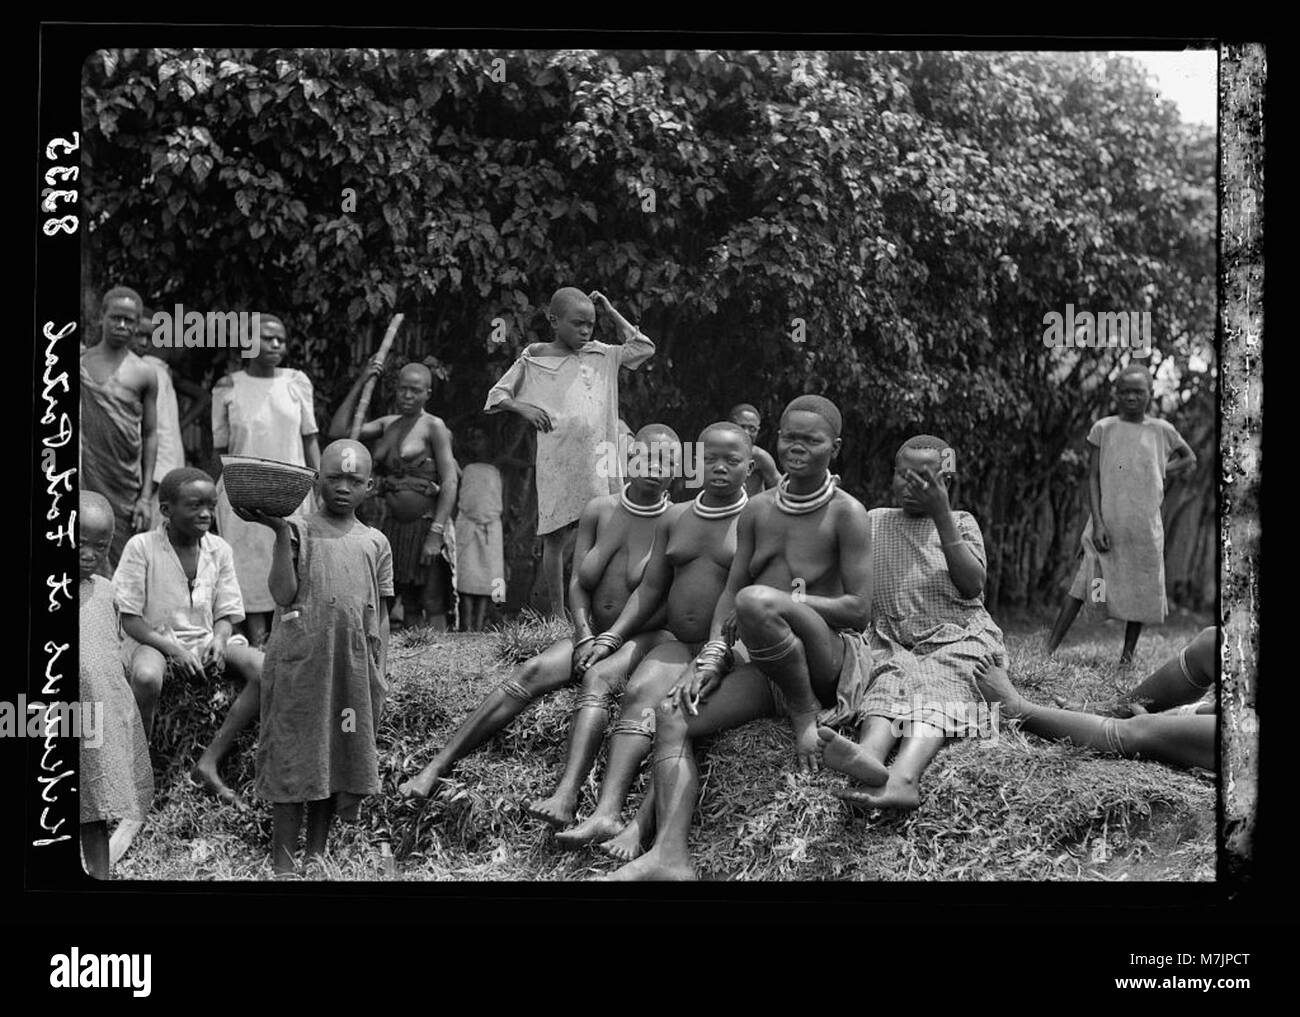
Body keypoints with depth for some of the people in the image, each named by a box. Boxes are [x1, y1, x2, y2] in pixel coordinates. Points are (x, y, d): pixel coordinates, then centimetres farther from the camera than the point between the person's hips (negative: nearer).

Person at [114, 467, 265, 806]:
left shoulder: (219, 549, 5)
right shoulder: (142, 547, -8)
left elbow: (226, 613, 9)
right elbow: (130, 619, -8)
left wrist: (219, 641, -15)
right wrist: (172, 648, -20)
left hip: (205, 641, 5)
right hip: (154, 640, -4)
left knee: (264, 670, -22)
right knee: (147, 676, -40)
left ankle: (209, 762, -17)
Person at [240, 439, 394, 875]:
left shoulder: (375, 543, 10)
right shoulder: (298, 531, 1)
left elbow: (380, 616, 12)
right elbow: (283, 595, -11)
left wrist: (380, 676, 8)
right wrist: (280, 533, -18)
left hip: (353, 669, 3)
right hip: (299, 664, -3)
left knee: (337, 760, 9)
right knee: (292, 762, -2)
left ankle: (317, 853, 22)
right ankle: (283, 863, 5)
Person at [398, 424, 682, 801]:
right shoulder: (599, 510, 6)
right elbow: (578, 583, 4)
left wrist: (612, 639, -17)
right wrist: (585, 637, -12)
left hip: (646, 637, -4)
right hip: (593, 632, 4)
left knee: (598, 678, -36)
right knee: (529, 672, -21)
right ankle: (435, 767, -25)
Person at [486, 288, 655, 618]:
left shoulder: (601, 356, 13)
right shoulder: (533, 361, 5)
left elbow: (644, 347, 18)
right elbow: (497, 395, 9)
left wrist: (610, 313, 12)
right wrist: (523, 407, -11)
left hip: (598, 460, 3)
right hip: (556, 461, -3)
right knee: (555, 536, 1)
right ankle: (557, 615, 8)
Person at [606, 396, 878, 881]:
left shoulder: (846, 513, -5)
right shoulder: (758, 510, 13)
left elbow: (858, 611, -10)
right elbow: (729, 592, 12)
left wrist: (783, 601, -16)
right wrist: (713, 657, -4)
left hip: (830, 659, -6)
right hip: (764, 668, 6)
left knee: (756, 600, -36)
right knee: (672, 713, -16)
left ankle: (805, 714, -14)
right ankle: (669, 856, -31)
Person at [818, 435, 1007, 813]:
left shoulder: (961, 522, 16)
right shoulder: (873, 522, 20)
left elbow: (973, 586, -3)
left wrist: (941, 515, -8)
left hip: (960, 640, -1)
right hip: (894, 645, 2)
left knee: (936, 686, -36)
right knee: (893, 682, -35)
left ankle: (904, 777, -67)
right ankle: (868, 756, -69)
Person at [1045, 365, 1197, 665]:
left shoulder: (1162, 430, 5)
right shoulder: (1104, 429, 1)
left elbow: (1189, 459, 22)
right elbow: (1093, 477, -1)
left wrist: (1165, 473, 5)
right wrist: (1097, 523, -10)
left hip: (1145, 526, 2)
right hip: (1107, 522, -2)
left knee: (1140, 588, 5)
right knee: (1083, 583, -9)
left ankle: (1128, 653, 19)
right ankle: (1050, 648, -10)